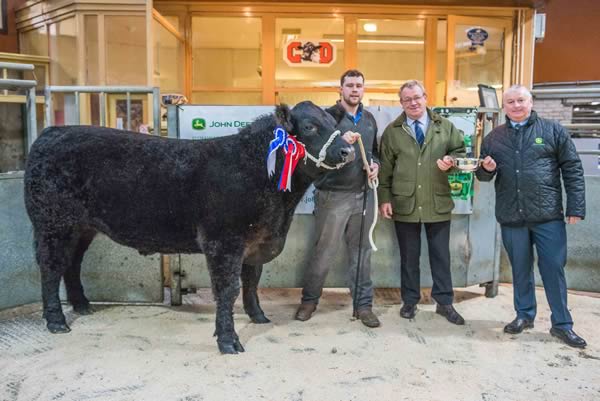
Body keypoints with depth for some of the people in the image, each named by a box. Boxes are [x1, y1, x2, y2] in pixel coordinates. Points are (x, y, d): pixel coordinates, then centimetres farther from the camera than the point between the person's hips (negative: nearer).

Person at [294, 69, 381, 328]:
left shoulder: (369, 119, 14)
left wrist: (375, 164, 4)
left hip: (363, 194, 5)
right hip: (333, 195, -5)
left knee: (362, 251, 9)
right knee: (325, 252, 3)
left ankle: (364, 304, 20)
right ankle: (309, 299, 22)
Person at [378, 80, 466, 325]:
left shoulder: (445, 126, 5)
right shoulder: (392, 131, 3)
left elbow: (460, 151, 12)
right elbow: (385, 168, 3)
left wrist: (451, 161, -11)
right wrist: (384, 198, -3)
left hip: (438, 203, 1)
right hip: (404, 204, 0)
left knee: (441, 255, 8)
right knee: (409, 256, 10)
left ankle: (444, 302, 21)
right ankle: (410, 301, 24)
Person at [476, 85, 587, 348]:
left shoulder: (553, 130, 2)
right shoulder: (494, 137, 10)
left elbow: (572, 169, 0)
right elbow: (483, 175, 17)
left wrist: (576, 207, -6)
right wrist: (487, 169, -8)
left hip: (548, 215, -2)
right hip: (511, 216, 3)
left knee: (554, 269, 2)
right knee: (520, 269, 12)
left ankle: (562, 324, 16)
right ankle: (524, 315, 28)